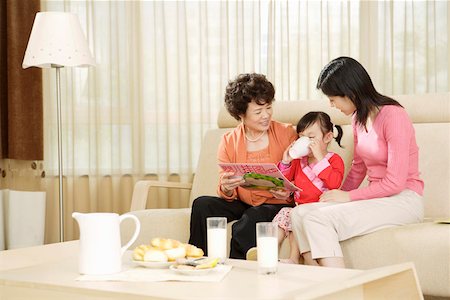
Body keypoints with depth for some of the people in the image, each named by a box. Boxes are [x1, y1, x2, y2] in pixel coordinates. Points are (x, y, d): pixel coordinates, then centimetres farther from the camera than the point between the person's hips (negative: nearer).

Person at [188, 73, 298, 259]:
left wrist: (289, 192, -25)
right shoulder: (229, 141, 2)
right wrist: (226, 188, -25)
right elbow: (227, 195, 0)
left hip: (276, 205, -3)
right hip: (242, 203, 4)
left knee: (245, 226, -33)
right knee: (202, 204, -19)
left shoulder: (286, 133, -3)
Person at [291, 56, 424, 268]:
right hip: (376, 197, 8)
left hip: (403, 200, -8)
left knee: (319, 218, -26)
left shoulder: (393, 116, -14)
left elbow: (396, 182, -17)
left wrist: (348, 196, -11)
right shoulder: (358, 118, 11)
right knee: (299, 213, -11)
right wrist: (339, 195, 6)